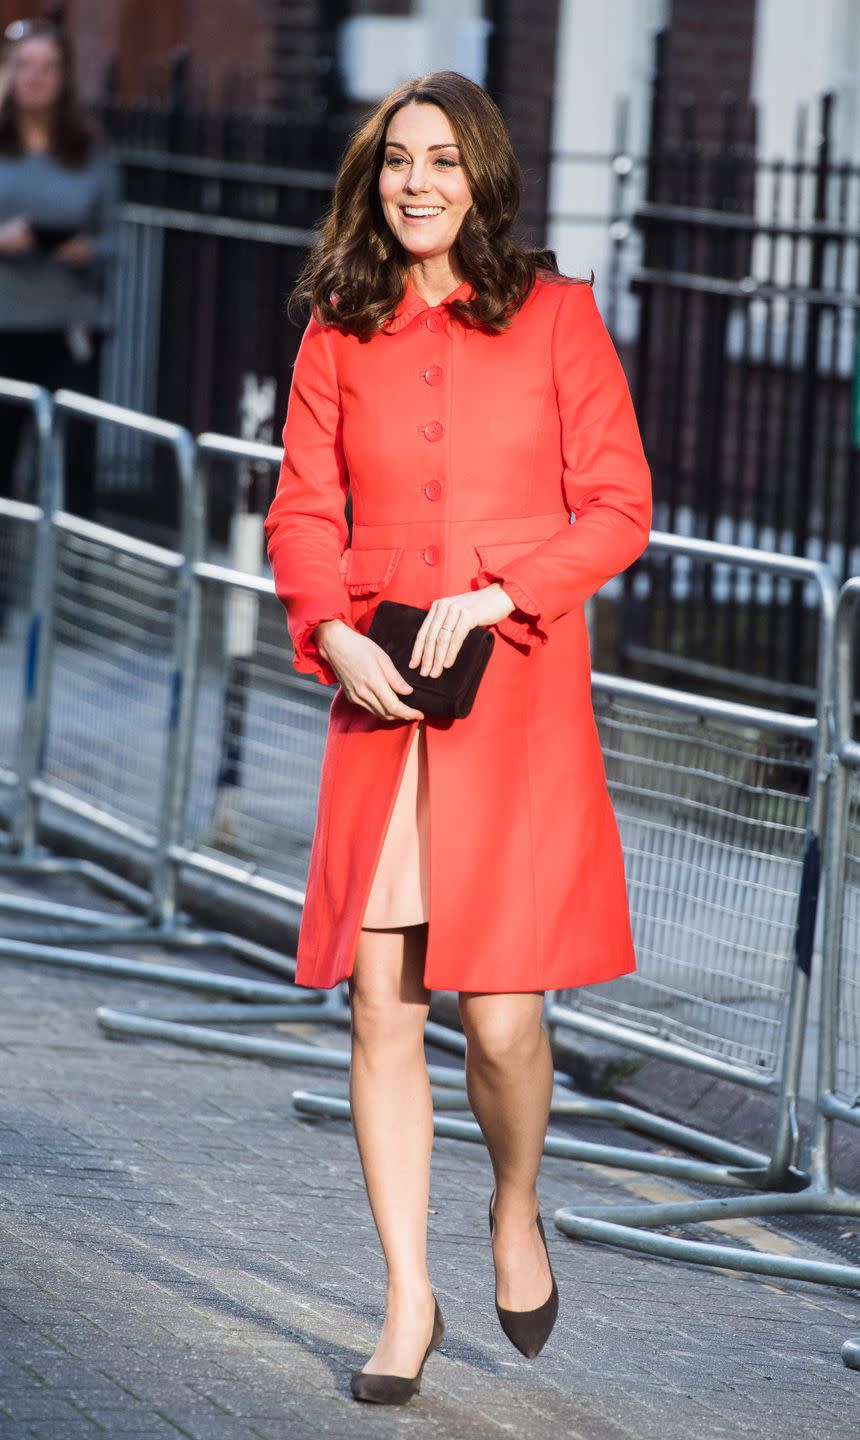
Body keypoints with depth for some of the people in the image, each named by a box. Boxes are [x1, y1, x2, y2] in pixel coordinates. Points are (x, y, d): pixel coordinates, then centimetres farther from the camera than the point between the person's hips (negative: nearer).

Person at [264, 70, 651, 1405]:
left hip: (518, 694, -2)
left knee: (501, 1010, -7)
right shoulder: (340, 334, 8)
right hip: (380, 696, 2)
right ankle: (409, 1302, 7)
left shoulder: (554, 315, 1)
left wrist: (497, 594, -13)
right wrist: (336, 632, -10)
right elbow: (301, 513, 8)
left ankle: (516, 1208, 24)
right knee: (382, 1002, -2)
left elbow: (618, 507, 0)